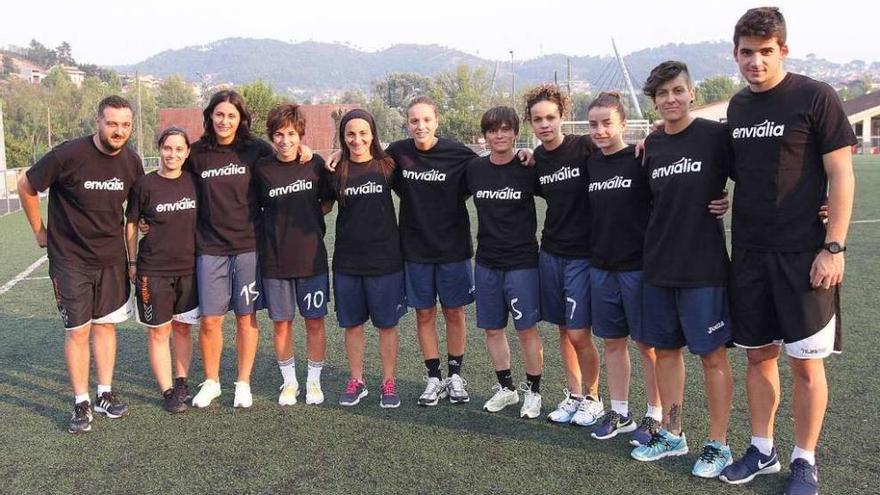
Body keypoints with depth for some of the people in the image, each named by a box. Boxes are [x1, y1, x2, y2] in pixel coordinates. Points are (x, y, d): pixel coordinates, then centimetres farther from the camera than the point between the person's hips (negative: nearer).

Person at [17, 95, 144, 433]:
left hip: (111, 256, 4)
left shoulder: (132, 161, -4)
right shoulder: (68, 155, -18)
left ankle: (105, 395, 22)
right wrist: (40, 232, 0)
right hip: (70, 259, -4)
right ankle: (81, 404, 12)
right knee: (78, 330, 0)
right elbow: (26, 187, -5)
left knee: (106, 324, 10)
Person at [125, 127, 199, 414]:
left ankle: (181, 381, 26)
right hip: (153, 270, -3)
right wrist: (132, 263, 1)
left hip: (189, 268, 3)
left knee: (182, 327, 13)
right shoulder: (145, 185, -7)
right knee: (159, 331, 4)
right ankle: (167, 391, 14)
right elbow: (131, 225, 1)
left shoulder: (193, 182, 1)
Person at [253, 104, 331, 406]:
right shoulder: (261, 169, -3)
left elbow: (327, 203, 10)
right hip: (274, 259, 0)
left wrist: (307, 220, 2)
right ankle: (289, 381, 25)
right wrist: (275, 229, -2)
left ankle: (314, 381, 22)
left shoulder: (315, 165, -3)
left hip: (311, 257, 0)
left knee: (315, 321, 6)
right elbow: (253, 211, 8)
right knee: (281, 323, 8)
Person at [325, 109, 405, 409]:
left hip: (384, 258, -2)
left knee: (387, 324, 6)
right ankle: (356, 381, 25)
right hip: (347, 260, 2)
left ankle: (388, 382, 20)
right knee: (352, 324, 10)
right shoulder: (336, 171, 1)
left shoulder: (387, 166, -4)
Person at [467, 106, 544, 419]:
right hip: (487, 261, 4)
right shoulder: (475, 169, 2)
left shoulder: (528, 169, -7)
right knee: (492, 329, 11)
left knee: (527, 329, 1)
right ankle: (506, 387, 28)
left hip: (522, 261, -4)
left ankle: (533, 391, 18)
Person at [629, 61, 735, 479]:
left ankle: (718, 445, 17)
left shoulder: (715, 135, -8)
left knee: (712, 354, 3)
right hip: (659, 266, 6)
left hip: (704, 267, -5)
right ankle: (671, 435, 28)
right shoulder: (651, 145, 7)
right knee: (665, 349, 13)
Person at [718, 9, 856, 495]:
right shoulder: (738, 106, 9)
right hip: (749, 253, 5)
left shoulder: (815, 97, -7)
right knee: (758, 354, 12)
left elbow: (841, 175, -9)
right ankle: (762, 449, 26)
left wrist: (833, 247, -13)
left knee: (805, 360, 3)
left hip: (802, 254, -5)